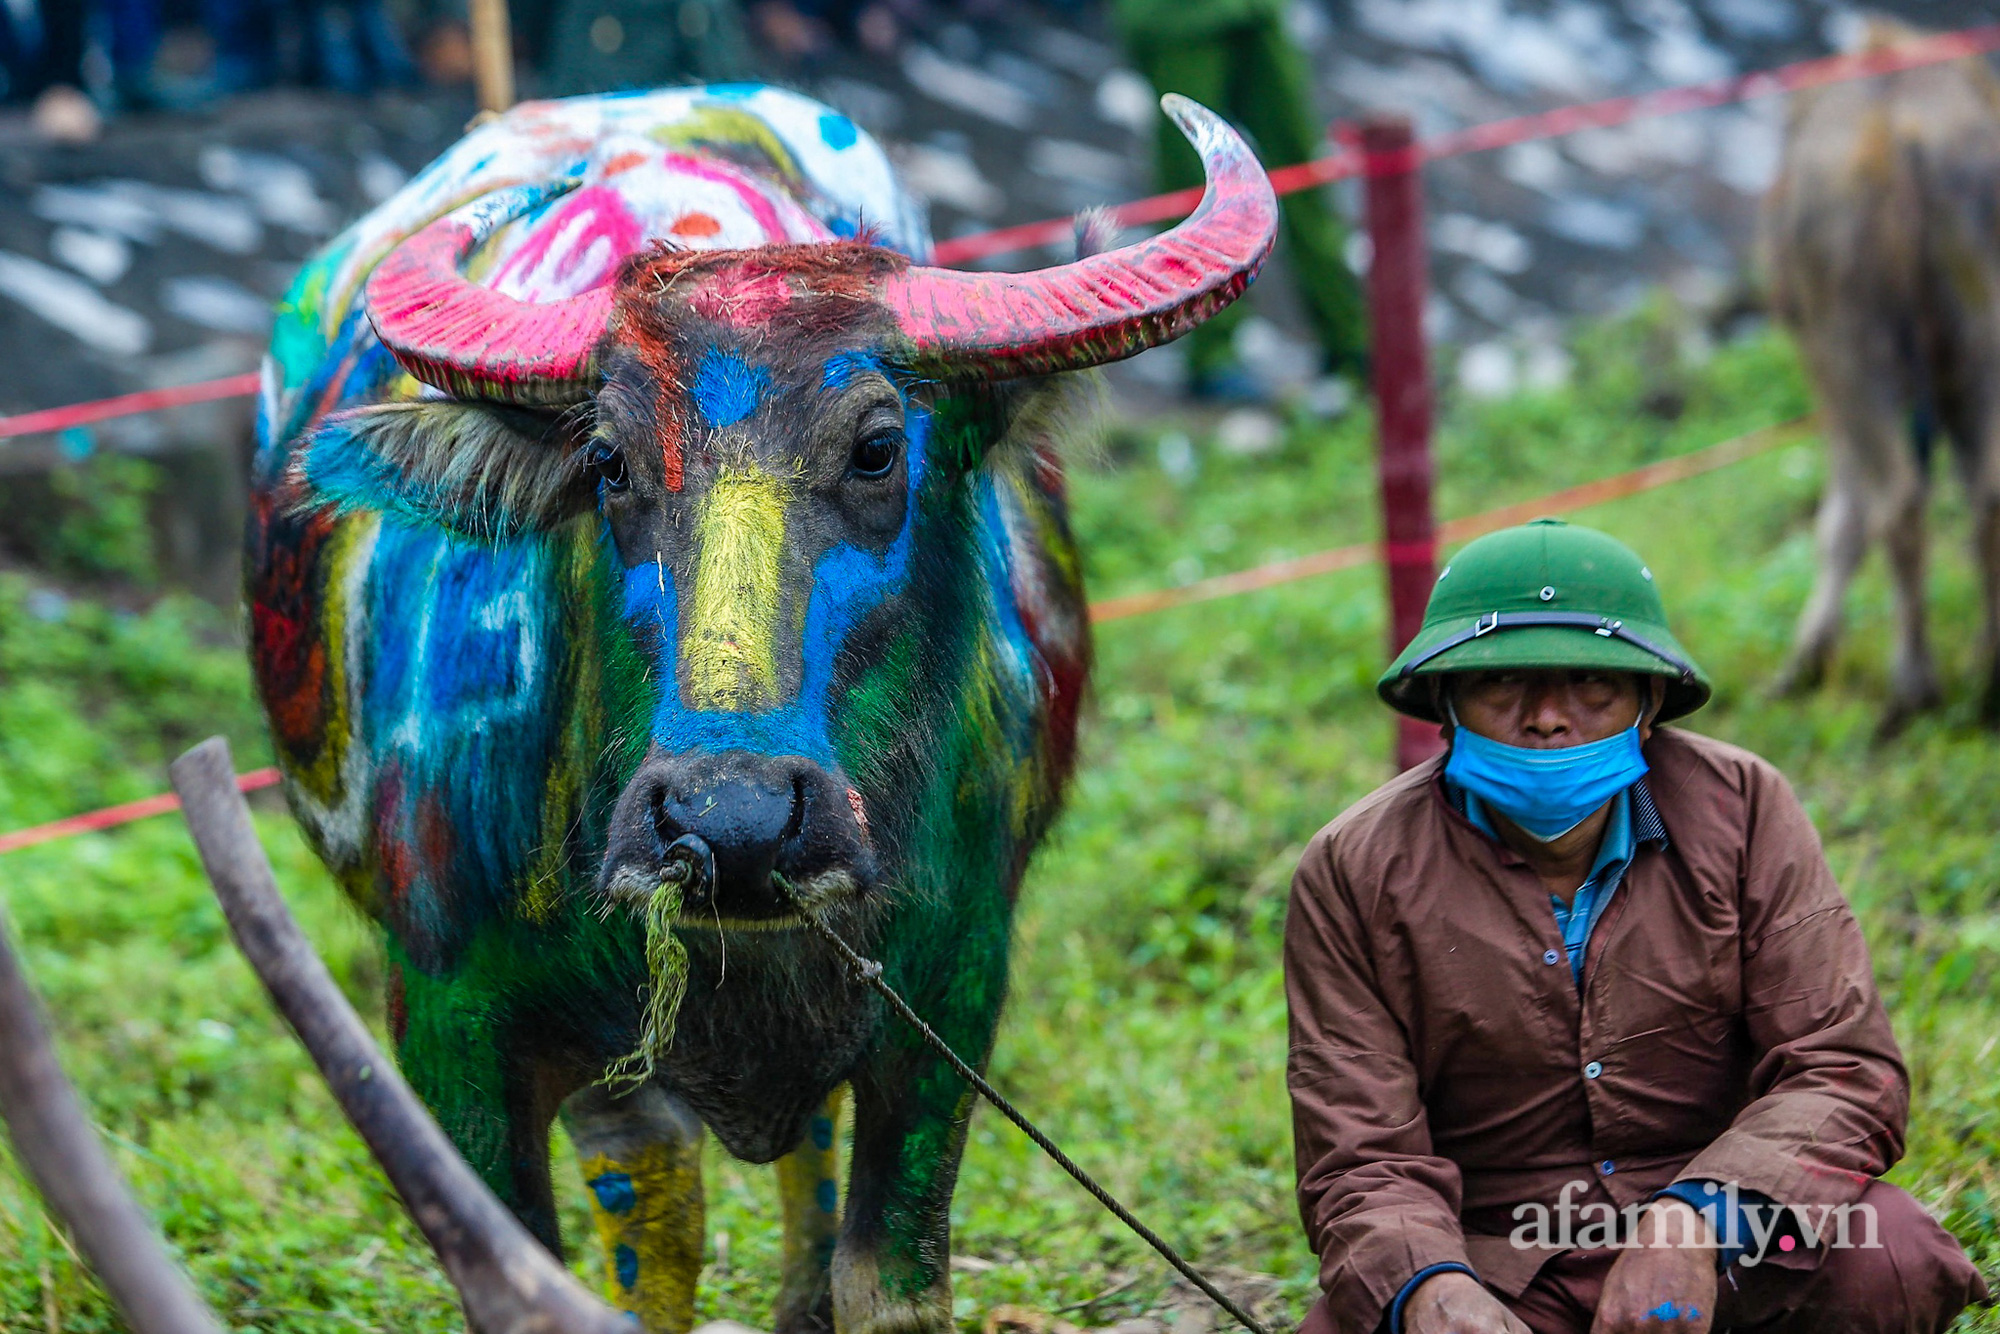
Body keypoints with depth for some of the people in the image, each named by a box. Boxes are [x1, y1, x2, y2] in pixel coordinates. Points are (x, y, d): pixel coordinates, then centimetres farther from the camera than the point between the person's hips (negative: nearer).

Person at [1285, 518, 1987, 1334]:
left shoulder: (1740, 809, -4)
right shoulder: (1355, 876, -6)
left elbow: (1843, 1069, -10)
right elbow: (1362, 1165, -7)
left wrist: (1697, 1222, -30)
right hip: (1490, 1261, -2)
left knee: (1890, 1260, -29)